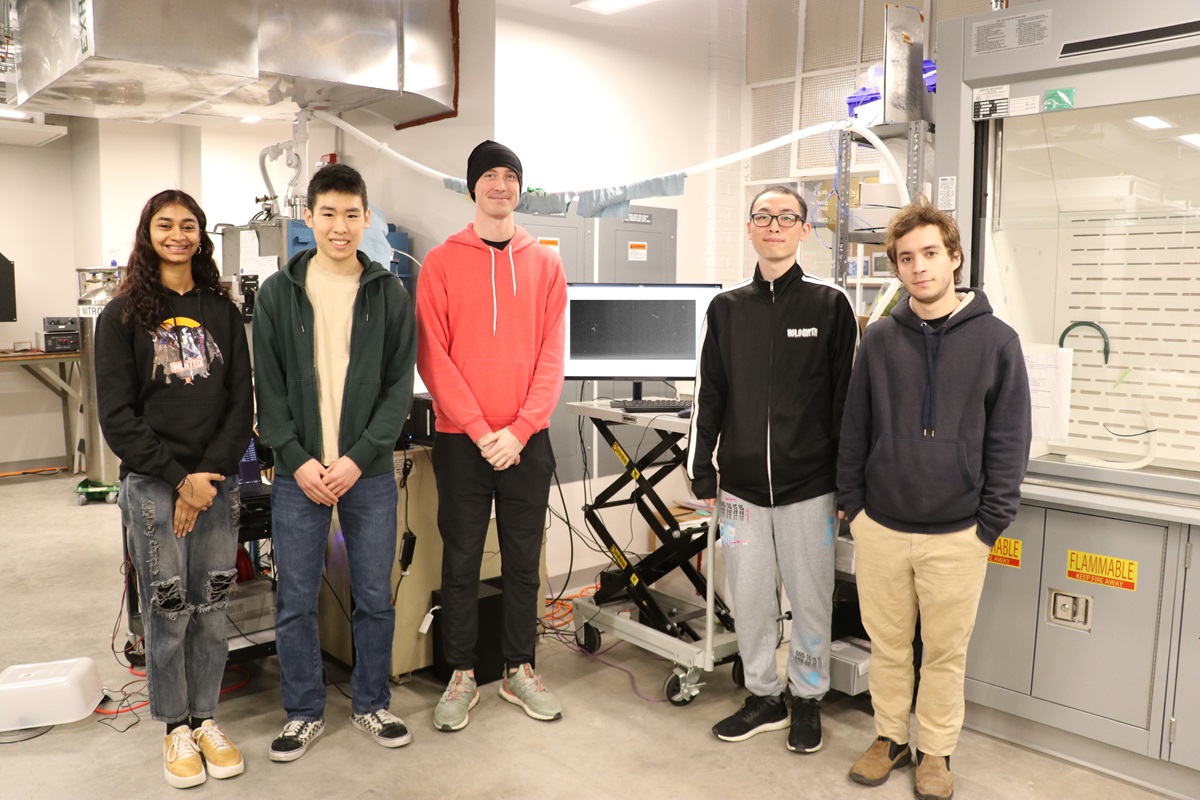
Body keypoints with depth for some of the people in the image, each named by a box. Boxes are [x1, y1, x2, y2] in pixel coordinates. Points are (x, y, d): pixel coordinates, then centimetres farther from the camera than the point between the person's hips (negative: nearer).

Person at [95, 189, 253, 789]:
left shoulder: (222, 312, 8)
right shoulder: (123, 315, 1)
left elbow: (241, 403, 4)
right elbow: (117, 417, -4)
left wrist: (208, 474, -8)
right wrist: (179, 478, -11)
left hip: (217, 483, 2)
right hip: (152, 485, -2)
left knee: (213, 608, 7)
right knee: (167, 611, 4)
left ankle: (204, 717, 24)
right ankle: (176, 727, 21)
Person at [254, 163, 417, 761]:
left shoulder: (389, 295, 2)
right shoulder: (278, 293, 3)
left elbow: (400, 385, -1)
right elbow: (267, 386, 1)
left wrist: (359, 457, -11)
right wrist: (297, 459, -9)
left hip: (369, 471, 0)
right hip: (297, 473, 0)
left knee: (375, 598, 9)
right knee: (296, 602, 8)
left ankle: (371, 705, 28)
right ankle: (304, 712, 26)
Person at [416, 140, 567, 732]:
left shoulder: (545, 263, 7)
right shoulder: (441, 262, 1)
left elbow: (551, 355, 2)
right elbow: (433, 356, -6)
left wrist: (519, 430, -9)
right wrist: (481, 430, -14)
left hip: (527, 439, 2)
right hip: (460, 438, -2)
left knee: (523, 560, 10)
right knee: (461, 560, 7)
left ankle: (518, 670, 26)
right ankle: (461, 676, 22)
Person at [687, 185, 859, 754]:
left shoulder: (829, 305, -1)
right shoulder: (726, 308, 6)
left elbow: (847, 397, -2)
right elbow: (709, 395, 7)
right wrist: (702, 474, 4)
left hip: (808, 486, -2)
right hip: (741, 485, 3)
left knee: (809, 600, 9)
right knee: (749, 598, 12)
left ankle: (808, 699, 30)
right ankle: (764, 697, 30)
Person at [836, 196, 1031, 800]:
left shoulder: (995, 340, -5)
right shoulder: (880, 339, 1)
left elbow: (1009, 441, -3)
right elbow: (854, 429, 6)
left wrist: (989, 525, -5)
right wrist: (853, 503, 3)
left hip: (956, 534, -2)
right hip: (880, 525, 2)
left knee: (946, 650, 12)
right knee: (887, 643, 15)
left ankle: (936, 750, 32)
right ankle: (890, 737, 34)